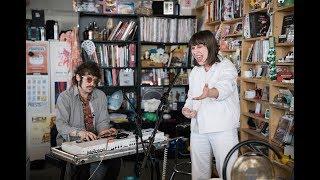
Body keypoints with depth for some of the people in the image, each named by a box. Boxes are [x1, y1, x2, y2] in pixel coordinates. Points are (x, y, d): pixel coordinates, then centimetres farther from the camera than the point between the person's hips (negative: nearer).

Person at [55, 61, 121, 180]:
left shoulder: (100, 96, 12)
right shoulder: (65, 97, -2)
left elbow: (103, 121, 7)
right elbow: (61, 125, -13)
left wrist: (104, 131, -17)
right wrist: (79, 132, -31)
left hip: (95, 141, 4)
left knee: (115, 160, -25)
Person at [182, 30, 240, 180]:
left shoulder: (226, 66, -5)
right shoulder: (194, 72, 16)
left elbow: (225, 87, -26)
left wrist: (209, 93, -48)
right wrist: (186, 108, 3)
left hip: (223, 128, -6)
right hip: (198, 128, 6)